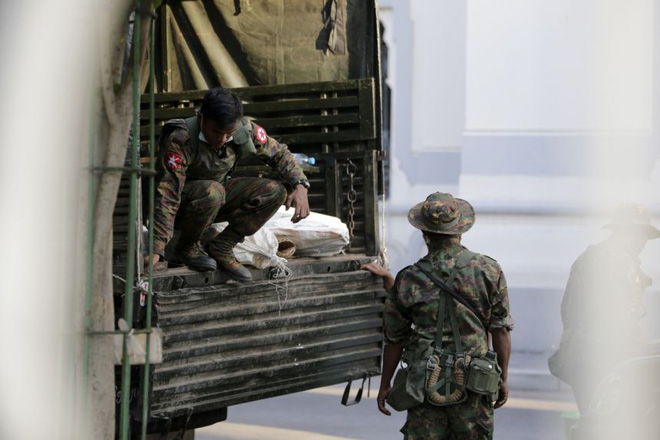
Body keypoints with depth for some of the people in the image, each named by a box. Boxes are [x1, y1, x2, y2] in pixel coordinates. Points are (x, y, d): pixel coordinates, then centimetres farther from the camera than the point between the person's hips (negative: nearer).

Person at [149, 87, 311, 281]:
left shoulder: (245, 130, -16)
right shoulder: (179, 140, -32)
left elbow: (278, 153, 1)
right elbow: (167, 197, -36)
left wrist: (300, 186, -17)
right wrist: (156, 251, -43)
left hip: (217, 202, 6)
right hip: (181, 207, -6)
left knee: (275, 192, -14)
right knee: (212, 191, -38)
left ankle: (222, 247, -6)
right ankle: (187, 248, -11)